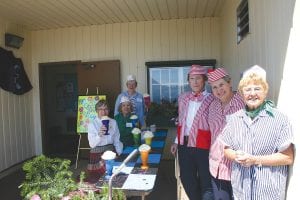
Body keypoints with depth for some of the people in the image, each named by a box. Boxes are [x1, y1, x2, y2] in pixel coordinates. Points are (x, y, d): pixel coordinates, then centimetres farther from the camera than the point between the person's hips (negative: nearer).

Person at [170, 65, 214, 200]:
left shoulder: (212, 100, -10)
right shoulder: (183, 98, 7)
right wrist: (177, 141, 16)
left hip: (203, 146, -5)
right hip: (184, 145, 6)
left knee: (206, 182, 9)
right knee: (187, 180, 19)